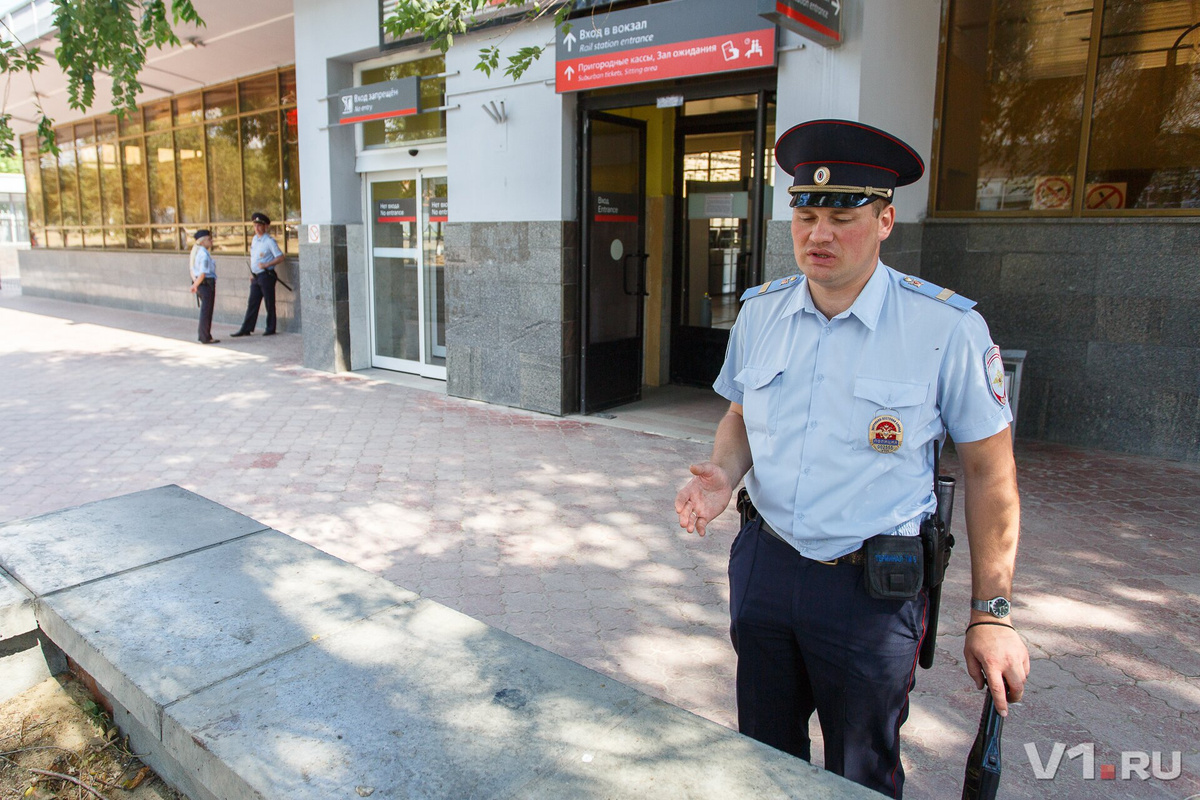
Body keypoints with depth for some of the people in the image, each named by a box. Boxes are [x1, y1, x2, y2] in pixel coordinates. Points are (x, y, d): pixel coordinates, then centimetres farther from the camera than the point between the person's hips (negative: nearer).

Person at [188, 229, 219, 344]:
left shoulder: (195, 252, 13)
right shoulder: (204, 254, -16)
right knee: (206, 311, -2)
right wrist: (196, 285, -13)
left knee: (205, 311, 18)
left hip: (200, 284, 9)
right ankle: (205, 338, 5)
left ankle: (203, 336, 27)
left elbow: (192, 270, 13)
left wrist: (195, 283, 5)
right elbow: (203, 273, -22)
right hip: (207, 284, -9)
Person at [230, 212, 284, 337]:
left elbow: (280, 257, -14)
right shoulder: (254, 239, 13)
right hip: (255, 276, 7)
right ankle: (246, 329, 10)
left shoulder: (269, 241, -10)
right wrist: (252, 273, 18)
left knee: (269, 304, 1)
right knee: (252, 303, 8)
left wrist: (266, 265, -23)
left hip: (266, 276, -7)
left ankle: (270, 329, 11)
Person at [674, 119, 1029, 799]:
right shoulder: (760, 312, -1)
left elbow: (991, 469, -8)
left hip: (874, 588, -4)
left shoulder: (948, 327, -14)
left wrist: (993, 614, -8)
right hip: (765, 562, 4)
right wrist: (726, 475, -7)